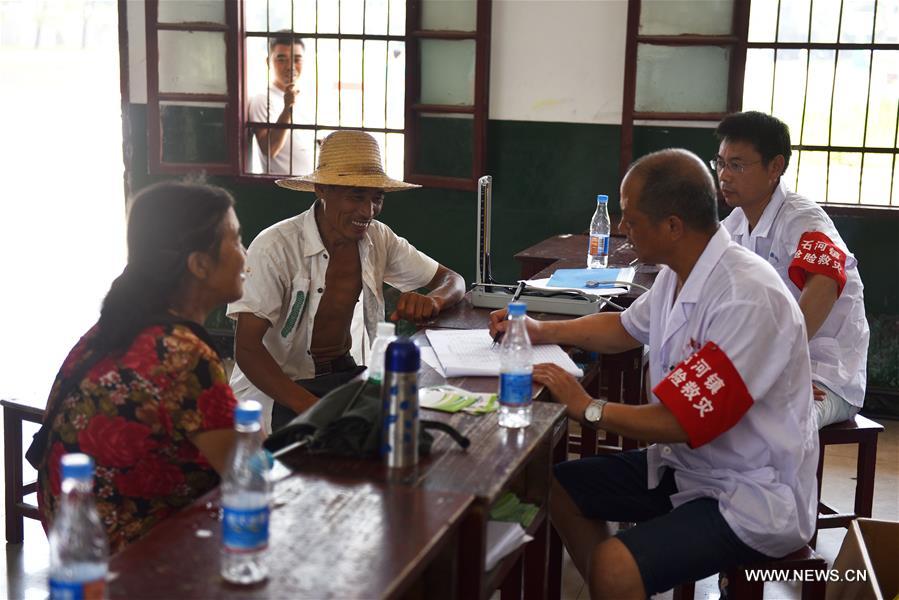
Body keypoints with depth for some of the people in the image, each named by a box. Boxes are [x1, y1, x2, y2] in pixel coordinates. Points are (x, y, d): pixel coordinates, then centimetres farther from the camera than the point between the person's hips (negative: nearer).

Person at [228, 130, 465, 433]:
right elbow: (246, 348, -20)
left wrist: (433, 300, -17)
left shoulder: (379, 238, 0)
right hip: (276, 388, -6)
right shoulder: (275, 247, -18)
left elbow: (452, 280, 9)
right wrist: (310, 406, -34)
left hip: (347, 373, 6)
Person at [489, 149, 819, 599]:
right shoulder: (679, 274, 0)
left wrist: (588, 408, -15)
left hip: (752, 498, -9)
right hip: (688, 463, 9)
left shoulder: (747, 299, -28)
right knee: (561, 488, 12)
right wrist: (541, 331, 16)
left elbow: (684, 422, -26)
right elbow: (627, 328, 21)